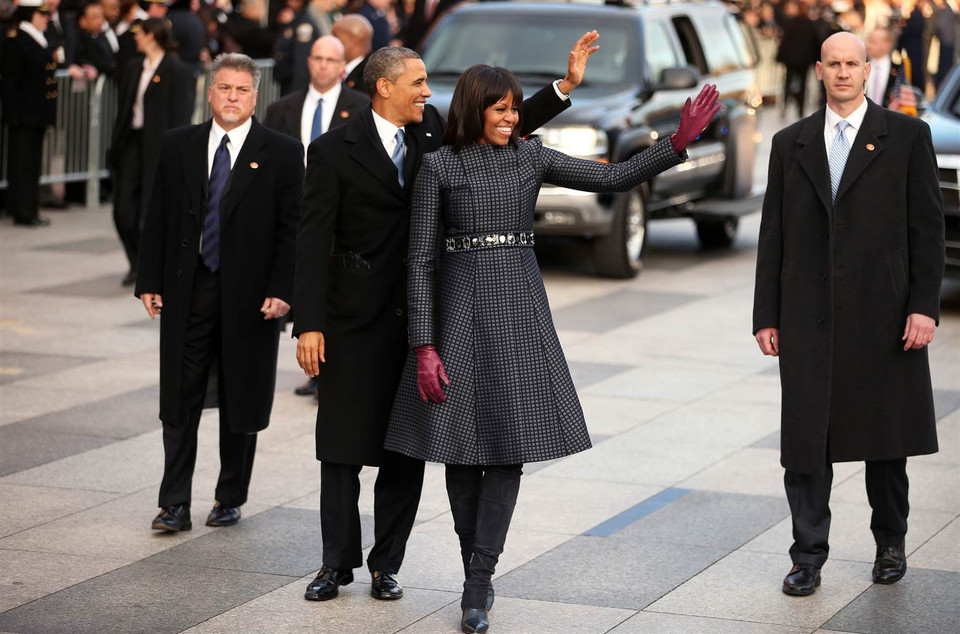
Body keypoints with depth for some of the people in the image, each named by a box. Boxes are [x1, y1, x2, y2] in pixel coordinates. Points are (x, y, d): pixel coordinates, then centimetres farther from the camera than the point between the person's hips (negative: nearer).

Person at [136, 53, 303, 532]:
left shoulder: (281, 154, -1)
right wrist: (150, 281, 1)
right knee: (180, 401, 2)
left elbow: (292, 228, -3)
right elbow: (158, 219, 8)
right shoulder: (178, 146, 7)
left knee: (240, 402, 7)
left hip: (249, 295, -2)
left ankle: (230, 499, 20)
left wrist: (281, 291, -12)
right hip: (187, 293, 2)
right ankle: (175, 504, 6)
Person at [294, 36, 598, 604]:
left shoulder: (432, 130, 5)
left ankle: (387, 564, 17)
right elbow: (314, 242, -9)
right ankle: (338, 562, 16)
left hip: (418, 317, 4)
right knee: (343, 448, 3)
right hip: (355, 319, -4)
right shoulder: (334, 151, -8)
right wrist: (309, 325, -15)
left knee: (407, 450, 7)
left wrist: (566, 86, 3)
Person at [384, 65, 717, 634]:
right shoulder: (439, 167, -2)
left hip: (520, 311, 2)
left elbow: (617, 178, 3)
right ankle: (477, 571, 19)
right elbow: (421, 260, -3)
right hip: (461, 313, -2)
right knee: (462, 450, 2)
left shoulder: (531, 158, 6)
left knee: (509, 447, -5)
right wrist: (425, 347, -9)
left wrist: (679, 142, -11)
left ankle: (477, 586, -2)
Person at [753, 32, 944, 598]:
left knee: (888, 436, 9)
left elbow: (928, 226, -1)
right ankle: (808, 557, 6)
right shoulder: (791, 143, 9)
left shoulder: (906, 135, 2)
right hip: (808, 319, 2)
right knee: (805, 441, -1)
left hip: (882, 316, -2)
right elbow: (773, 235, 9)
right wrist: (766, 316, 5)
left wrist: (924, 307, -9)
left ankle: (891, 545, 25)